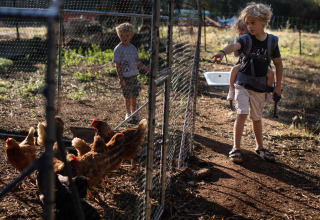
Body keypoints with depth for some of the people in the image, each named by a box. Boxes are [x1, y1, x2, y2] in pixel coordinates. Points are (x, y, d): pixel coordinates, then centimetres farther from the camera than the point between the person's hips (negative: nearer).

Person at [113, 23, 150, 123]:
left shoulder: (133, 48, 9)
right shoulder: (118, 49, -9)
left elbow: (137, 62, 15)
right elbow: (117, 65, -10)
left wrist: (145, 68, 0)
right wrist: (121, 78, -15)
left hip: (134, 75, 5)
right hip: (125, 77, -5)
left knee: (134, 96, 11)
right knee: (127, 97, 2)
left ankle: (134, 113, 25)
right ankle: (128, 114, 19)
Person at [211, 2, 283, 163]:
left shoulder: (272, 41, -2)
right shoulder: (246, 39, -11)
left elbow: (278, 63, 8)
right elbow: (234, 45, -34)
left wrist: (278, 85, 9)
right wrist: (223, 52, -56)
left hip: (260, 86, 2)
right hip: (243, 83, -2)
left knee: (257, 118, 14)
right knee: (242, 113, -13)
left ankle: (260, 147, 32)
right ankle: (236, 148, -5)